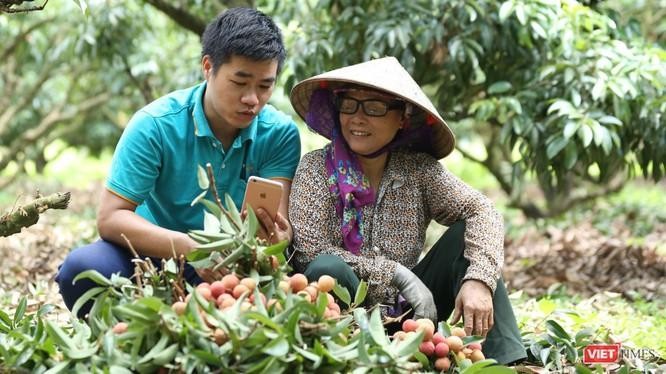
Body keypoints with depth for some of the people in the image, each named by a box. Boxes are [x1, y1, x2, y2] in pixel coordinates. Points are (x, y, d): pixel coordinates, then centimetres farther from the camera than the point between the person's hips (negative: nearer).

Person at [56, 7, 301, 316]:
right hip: (156, 253, -1)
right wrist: (189, 247, -37)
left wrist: (276, 237, -44)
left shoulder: (281, 134, -8)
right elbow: (110, 218, -20)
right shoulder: (155, 125, -14)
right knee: (83, 268, -32)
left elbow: (274, 219, -17)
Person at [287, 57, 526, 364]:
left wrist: (478, 280, -29)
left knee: (467, 234, -11)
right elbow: (311, 251, -16)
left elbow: (481, 212, -10)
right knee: (327, 269, -32)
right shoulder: (317, 167, -5)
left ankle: (506, 362, -20)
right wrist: (398, 275, -20)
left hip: (407, 309, 3)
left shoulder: (418, 169, 1)